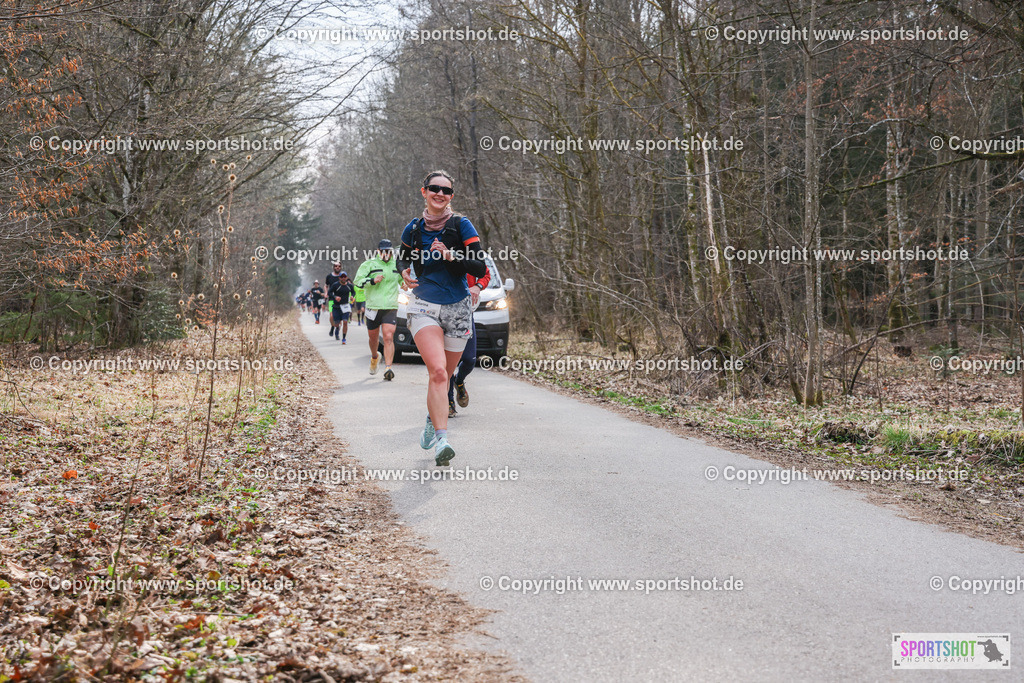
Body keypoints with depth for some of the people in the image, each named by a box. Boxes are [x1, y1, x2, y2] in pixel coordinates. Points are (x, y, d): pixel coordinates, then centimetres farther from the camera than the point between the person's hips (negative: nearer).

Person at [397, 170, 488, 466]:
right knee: (437, 371, -21)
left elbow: (480, 268, -6)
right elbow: (403, 258, 24)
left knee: (444, 375, 11)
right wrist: (405, 272, 2)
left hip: (458, 308, 1)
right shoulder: (413, 228, 6)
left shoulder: (461, 225, -1)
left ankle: (432, 421, 39)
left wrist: (450, 256, -20)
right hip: (424, 308, -1)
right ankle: (441, 438, -25)